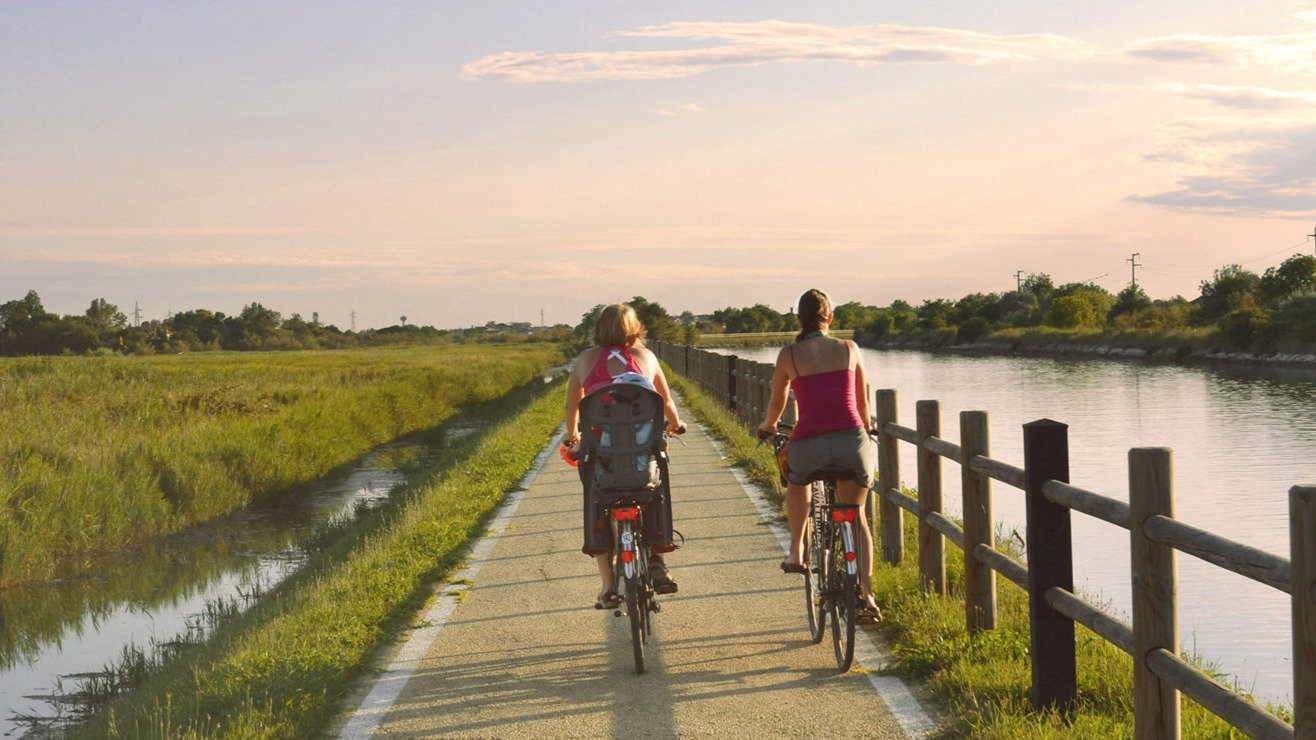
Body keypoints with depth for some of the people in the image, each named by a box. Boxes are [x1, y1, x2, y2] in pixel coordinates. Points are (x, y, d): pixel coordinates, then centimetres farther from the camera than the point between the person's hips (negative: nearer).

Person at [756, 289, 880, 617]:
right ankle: (866, 593, 5)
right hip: (852, 440, 1)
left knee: (797, 480, 35)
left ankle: (796, 553, 31)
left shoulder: (789, 354, 4)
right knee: (856, 515, 17)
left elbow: (777, 402, 18)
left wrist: (768, 425, 40)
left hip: (809, 443, -1)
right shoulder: (849, 349, 9)